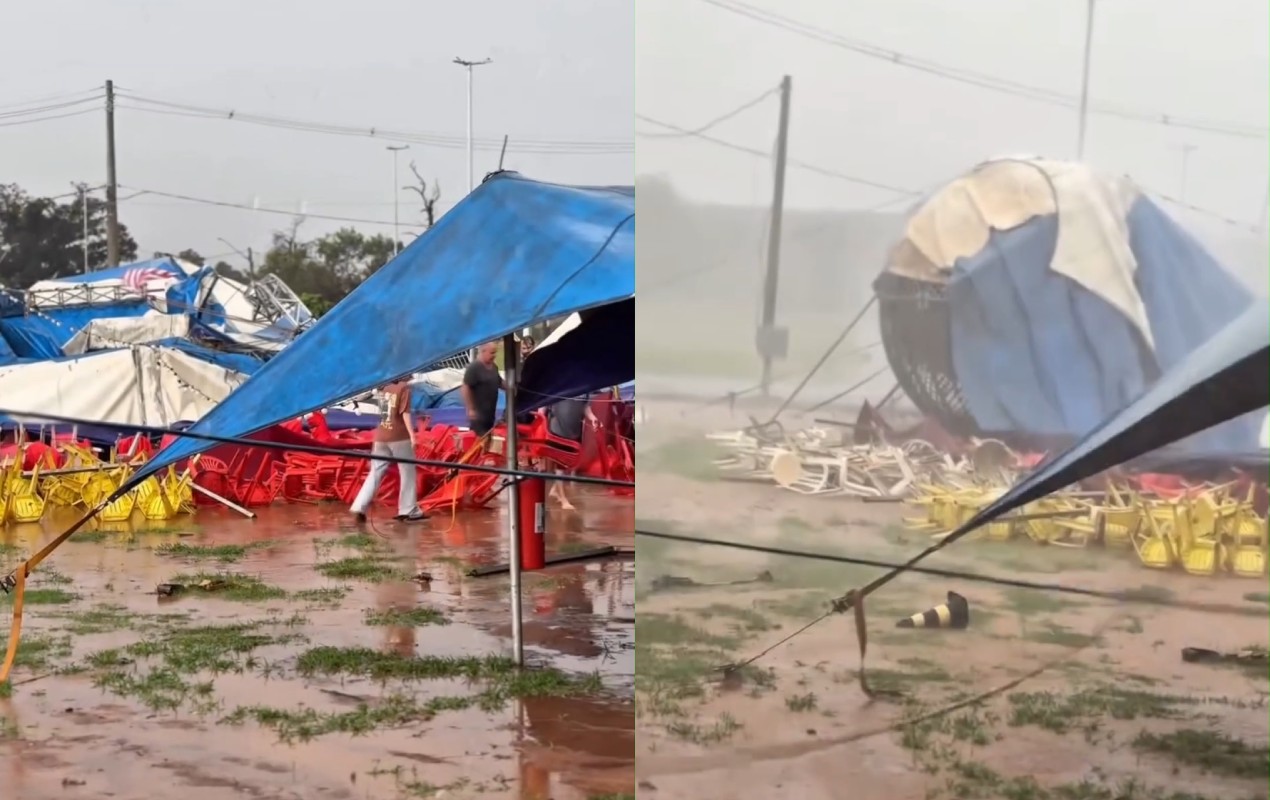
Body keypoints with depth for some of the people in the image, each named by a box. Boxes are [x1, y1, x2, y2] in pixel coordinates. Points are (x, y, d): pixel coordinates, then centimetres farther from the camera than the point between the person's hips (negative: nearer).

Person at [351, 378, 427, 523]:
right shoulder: (403, 387, -7)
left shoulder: (383, 386, 11)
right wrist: (412, 435, -13)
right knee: (407, 473, 7)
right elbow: (405, 413, -12)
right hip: (399, 437, -6)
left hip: (381, 437, 6)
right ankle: (409, 511, 9)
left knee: (375, 474, 8)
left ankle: (359, 508, -1)